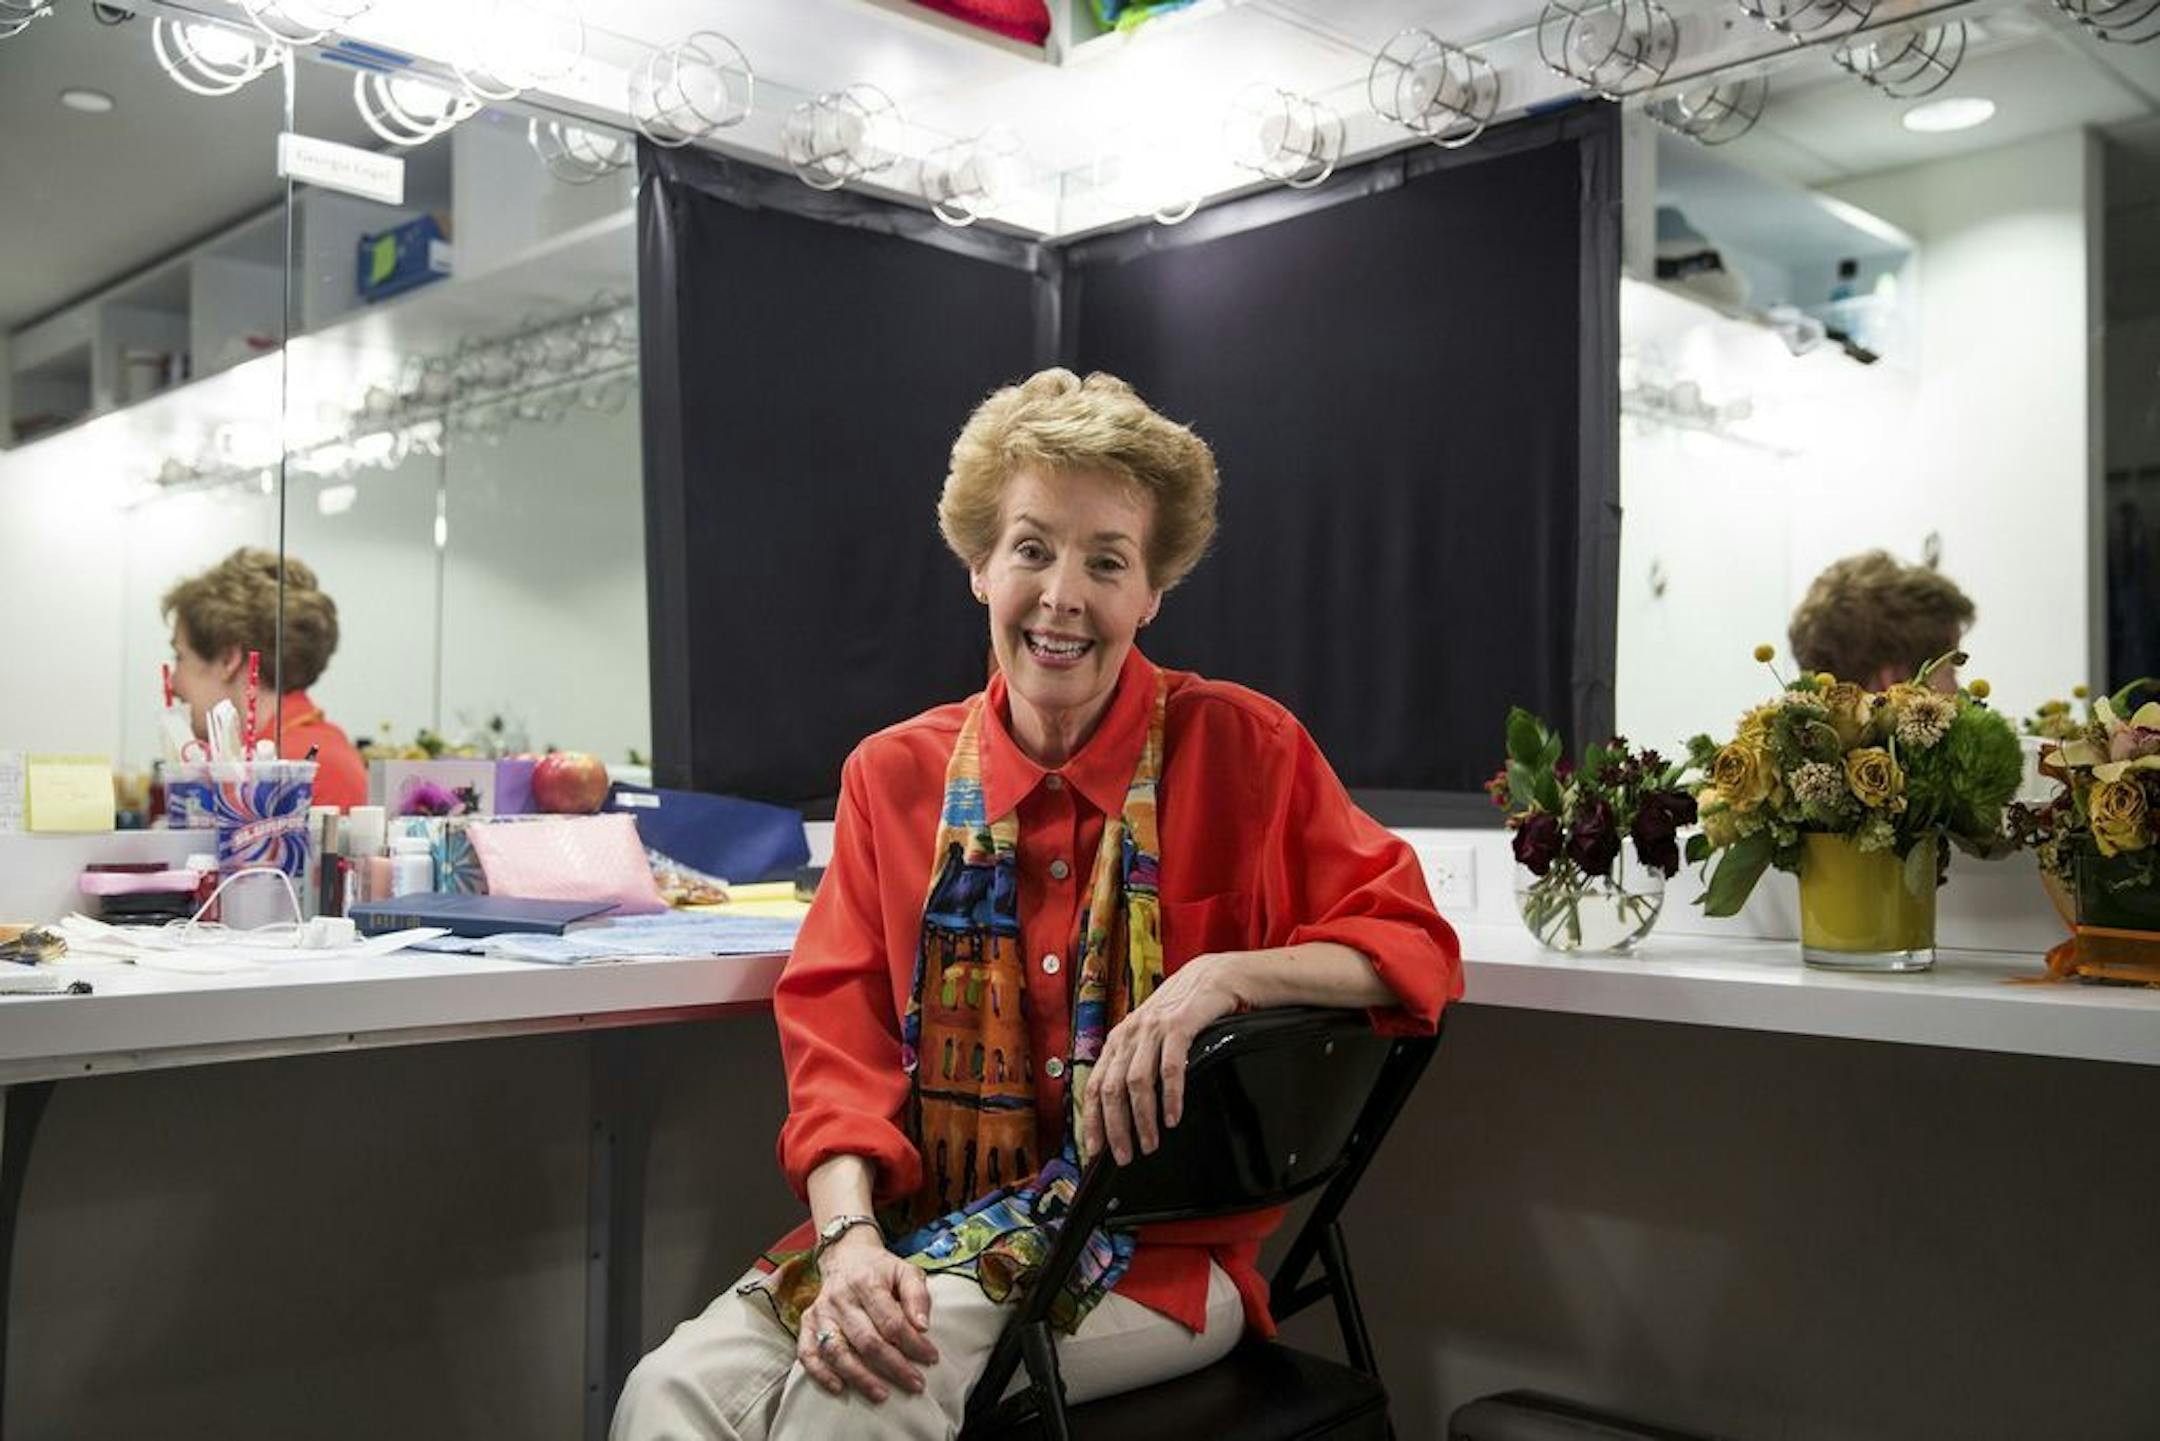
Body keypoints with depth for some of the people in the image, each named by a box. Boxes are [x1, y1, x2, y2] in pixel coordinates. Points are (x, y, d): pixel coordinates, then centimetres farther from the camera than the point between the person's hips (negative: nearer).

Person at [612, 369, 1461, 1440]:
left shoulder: (1239, 750, -2)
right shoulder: (893, 777, 6)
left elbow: (1410, 947, -4)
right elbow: (838, 1031, 2)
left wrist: (1221, 976, -23)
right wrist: (849, 1233, -17)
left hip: (1149, 1255, -2)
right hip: (921, 1227, 3)